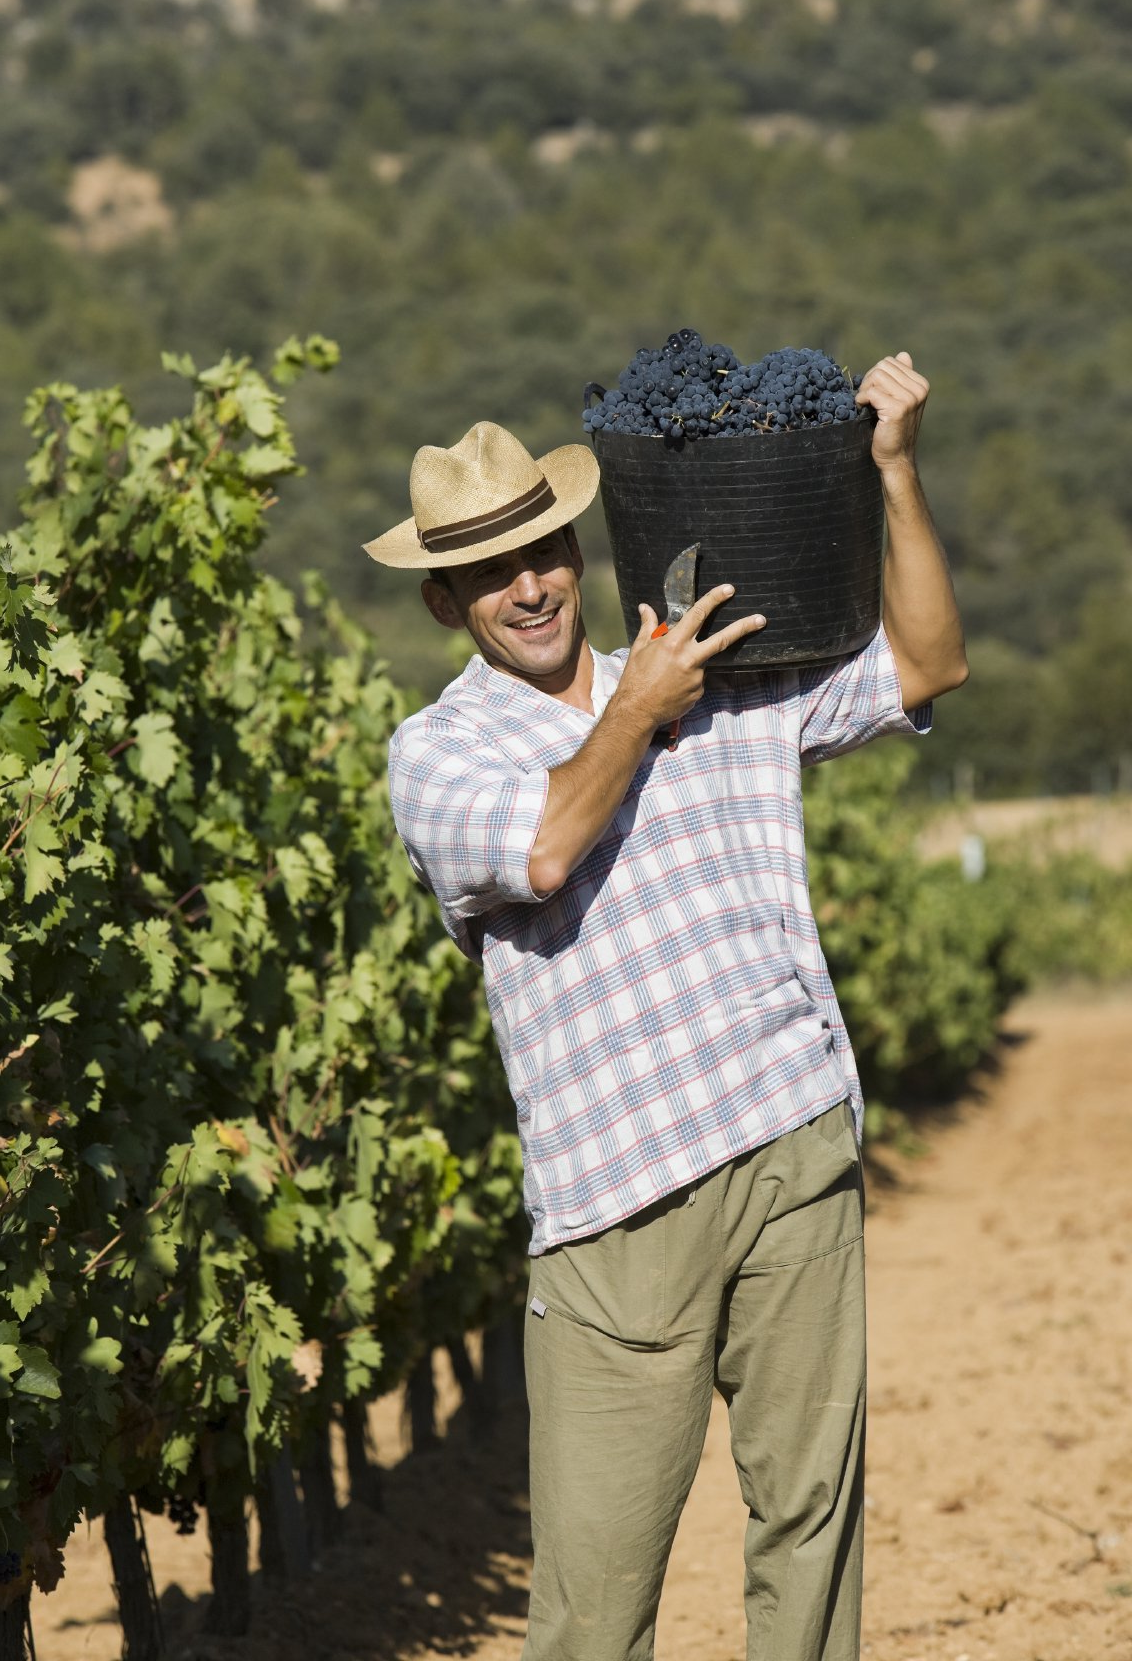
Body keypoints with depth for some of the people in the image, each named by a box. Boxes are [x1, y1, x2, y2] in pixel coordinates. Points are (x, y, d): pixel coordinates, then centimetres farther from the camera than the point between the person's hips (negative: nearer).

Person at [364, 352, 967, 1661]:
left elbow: (925, 665, 15)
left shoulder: (726, 685, 17)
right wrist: (637, 713, -4)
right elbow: (541, 852, -17)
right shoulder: (437, 750, 4)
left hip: (800, 1147, 4)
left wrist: (893, 470, 7)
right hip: (621, 1193, -4)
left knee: (808, 1502, 5)